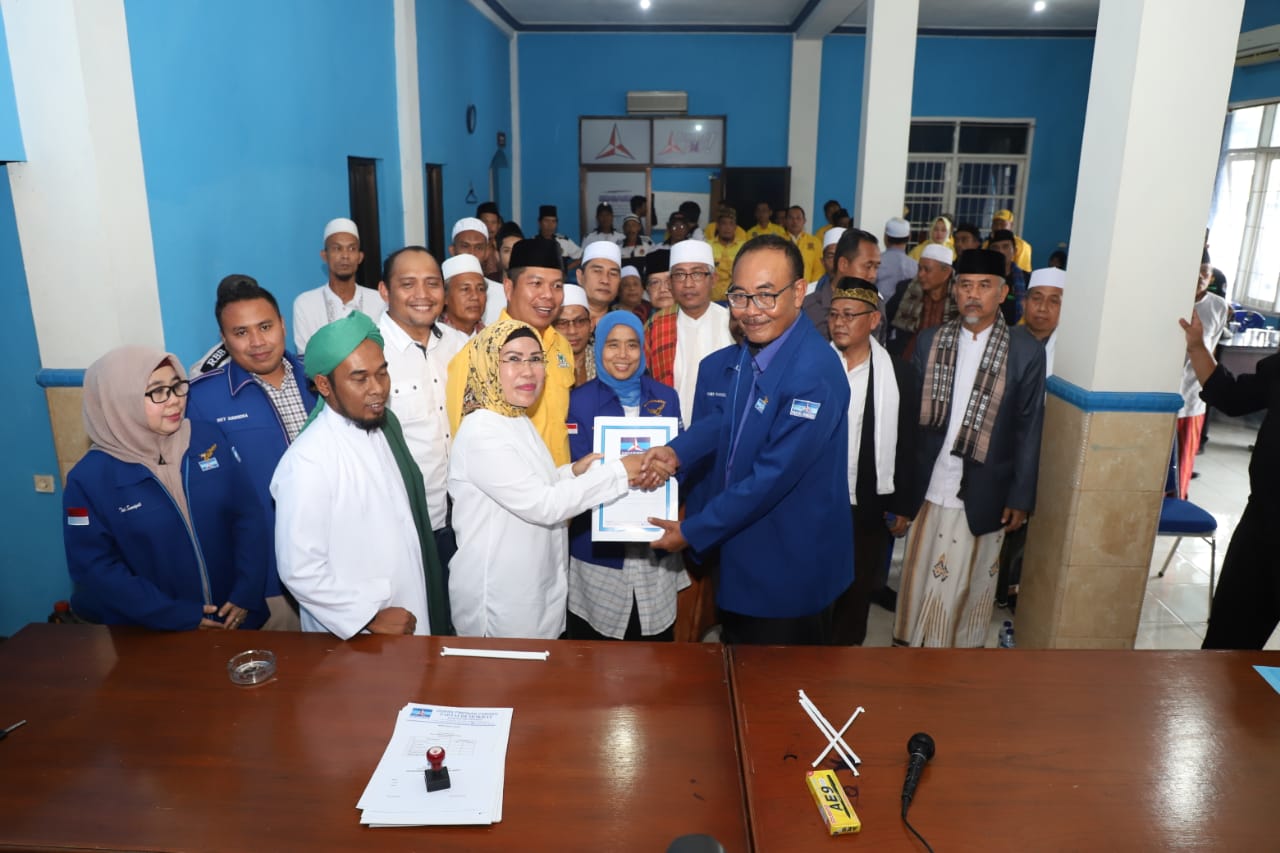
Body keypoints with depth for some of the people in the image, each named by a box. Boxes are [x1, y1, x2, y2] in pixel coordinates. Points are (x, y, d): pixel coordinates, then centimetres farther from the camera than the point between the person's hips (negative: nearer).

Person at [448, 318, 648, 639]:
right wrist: (619, 471, -22)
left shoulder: (520, 422, 7)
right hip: (498, 599, -8)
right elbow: (540, 505, -24)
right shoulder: (481, 432, -21)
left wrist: (572, 472, -2)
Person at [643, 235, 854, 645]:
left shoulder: (814, 373, -28)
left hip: (791, 570, -8)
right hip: (742, 552, 8)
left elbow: (773, 476, -28)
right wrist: (676, 451, -10)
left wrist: (692, 531, -19)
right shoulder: (750, 349, 0)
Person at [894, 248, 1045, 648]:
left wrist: (1021, 497, -3)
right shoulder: (930, 341, 1)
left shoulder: (1026, 352, -5)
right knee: (920, 574, 12)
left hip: (983, 492, -2)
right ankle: (911, 641, 30)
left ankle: (964, 645, 32)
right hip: (928, 487, 2)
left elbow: (1029, 431, -3)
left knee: (972, 579, 12)